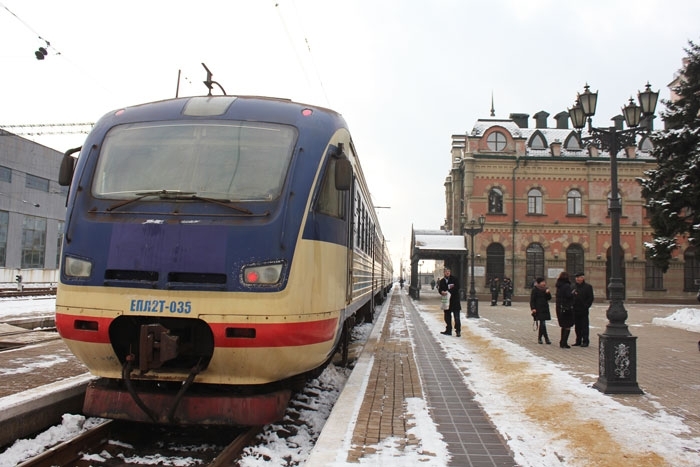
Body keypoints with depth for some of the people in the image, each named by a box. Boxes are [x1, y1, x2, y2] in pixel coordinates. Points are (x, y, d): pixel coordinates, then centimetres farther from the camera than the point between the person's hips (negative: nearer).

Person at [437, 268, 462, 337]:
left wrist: (448, 291, -17)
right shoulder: (442, 281, 11)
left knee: (456, 317, -7)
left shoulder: (454, 279, -2)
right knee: (447, 317, 11)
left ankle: (458, 331, -3)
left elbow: (457, 287, -11)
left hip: (455, 300, -5)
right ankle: (448, 330, 20)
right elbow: (440, 289, 7)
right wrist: (442, 292, -17)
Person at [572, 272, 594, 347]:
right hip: (575, 310, 5)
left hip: (583, 310, -5)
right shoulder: (574, 286, 13)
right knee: (577, 326, 10)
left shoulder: (588, 286, -2)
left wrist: (586, 306, -12)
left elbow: (590, 298, -5)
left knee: (584, 326, -1)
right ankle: (578, 340, 17)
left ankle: (585, 341, 4)